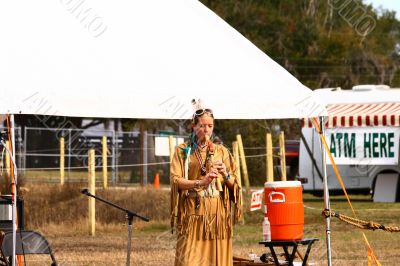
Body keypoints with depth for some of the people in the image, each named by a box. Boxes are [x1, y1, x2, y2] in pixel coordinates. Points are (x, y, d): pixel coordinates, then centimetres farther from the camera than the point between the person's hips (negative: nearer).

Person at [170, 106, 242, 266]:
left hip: (217, 216, 2)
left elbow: (234, 184, 10)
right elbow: (175, 181, -6)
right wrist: (200, 183, -21)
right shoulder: (183, 151, 6)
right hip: (193, 215, -2)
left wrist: (225, 174, -12)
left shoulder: (221, 152, 13)